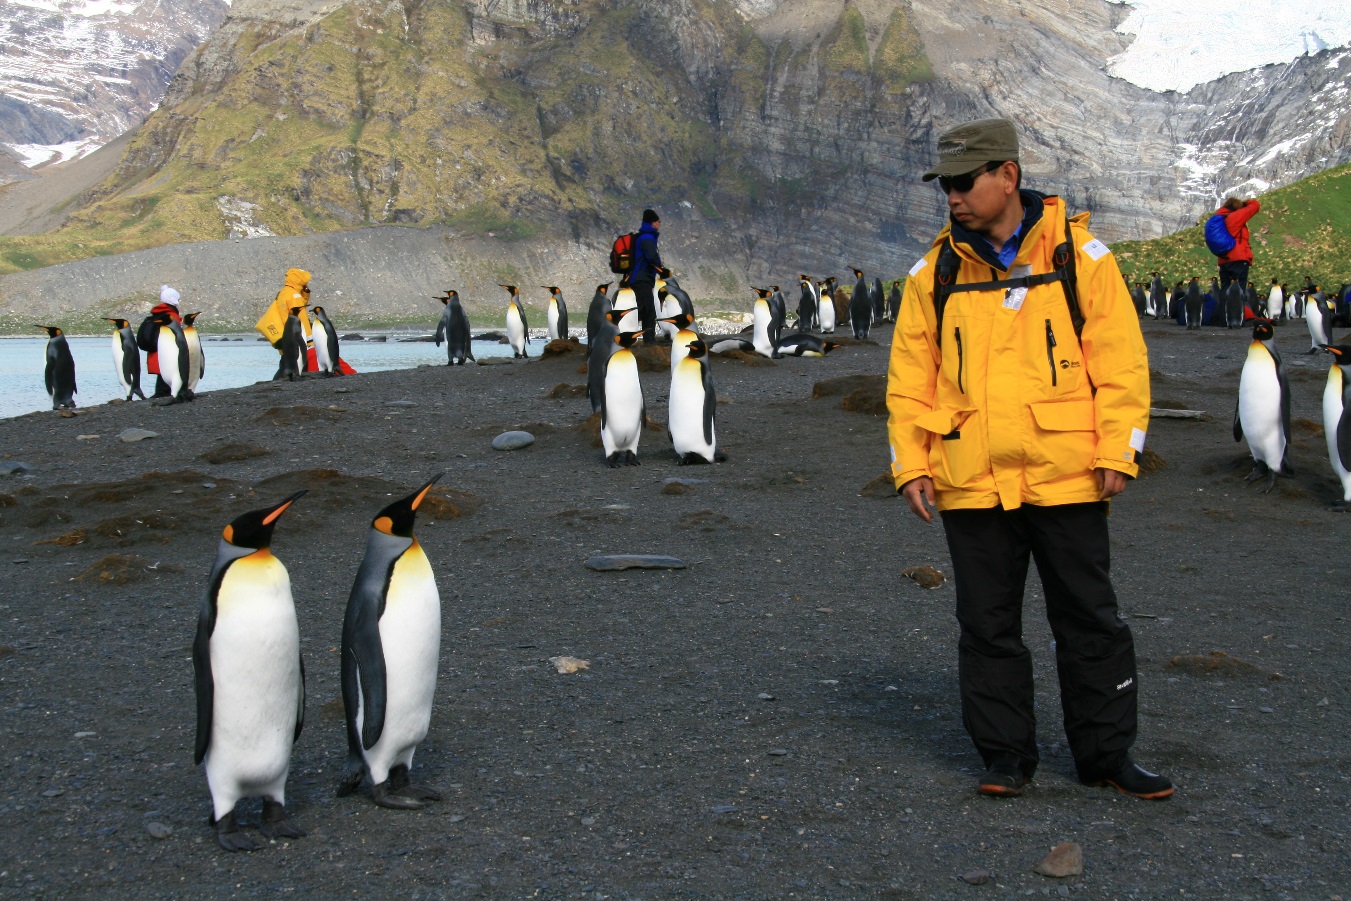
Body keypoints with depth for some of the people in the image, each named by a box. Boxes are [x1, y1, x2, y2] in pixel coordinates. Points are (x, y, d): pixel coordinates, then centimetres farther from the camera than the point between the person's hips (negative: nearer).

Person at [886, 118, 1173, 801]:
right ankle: (1006, 756, 21)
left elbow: (1121, 359, -1)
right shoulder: (934, 273, 5)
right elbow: (909, 379, 7)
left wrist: (1117, 453, -7)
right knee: (988, 626, 8)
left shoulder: (1080, 256, 0)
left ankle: (1106, 753, 21)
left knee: (1090, 621, 8)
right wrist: (910, 466, 0)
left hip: (1066, 479, -1)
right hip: (969, 484, 2)